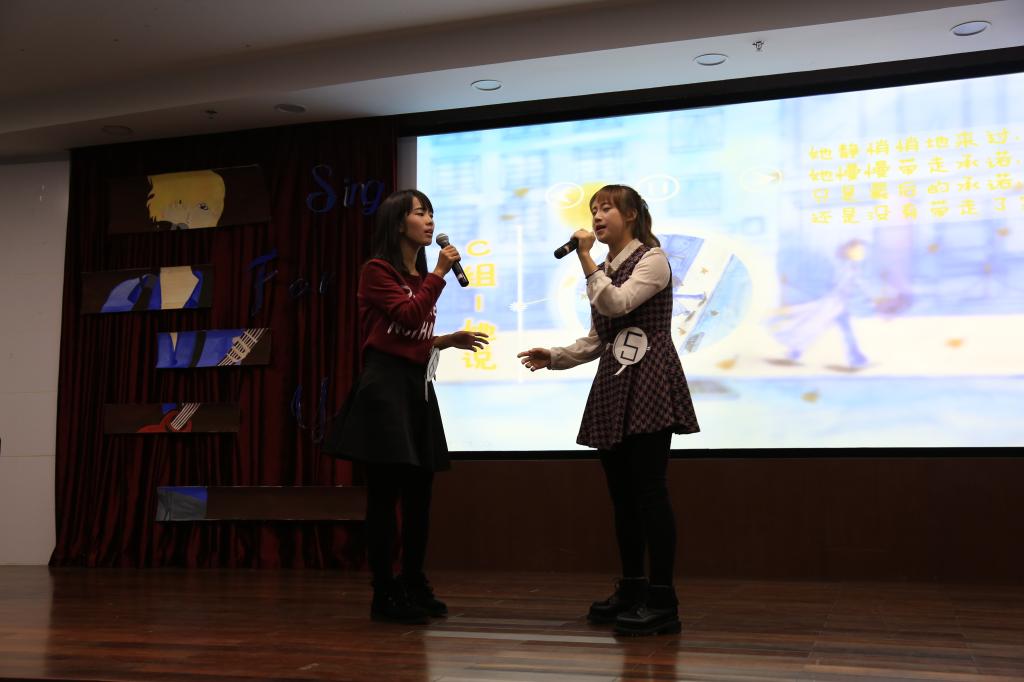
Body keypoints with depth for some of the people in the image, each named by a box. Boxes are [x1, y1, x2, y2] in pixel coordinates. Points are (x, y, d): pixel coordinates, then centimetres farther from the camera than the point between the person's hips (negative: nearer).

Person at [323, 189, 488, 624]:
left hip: (417, 386, 8)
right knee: (385, 493, -5)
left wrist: (450, 341, 11)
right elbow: (409, 316, -18)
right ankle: (384, 595, 2)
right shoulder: (377, 271, -5)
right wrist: (440, 273, -12)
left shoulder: (421, 278, 18)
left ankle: (414, 586, 22)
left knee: (419, 491, 10)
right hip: (385, 385, -8)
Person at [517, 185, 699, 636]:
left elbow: (617, 304, -18)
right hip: (612, 388, 8)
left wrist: (586, 260, -11)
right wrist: (553, 357, 8)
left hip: (647, 384, -8)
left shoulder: (651, 259, -1)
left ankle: (662, 601, -6)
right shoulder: (606, 270, 21)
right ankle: (631, 589, 18)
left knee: (648, 490, -10)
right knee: (621, 493, 9)